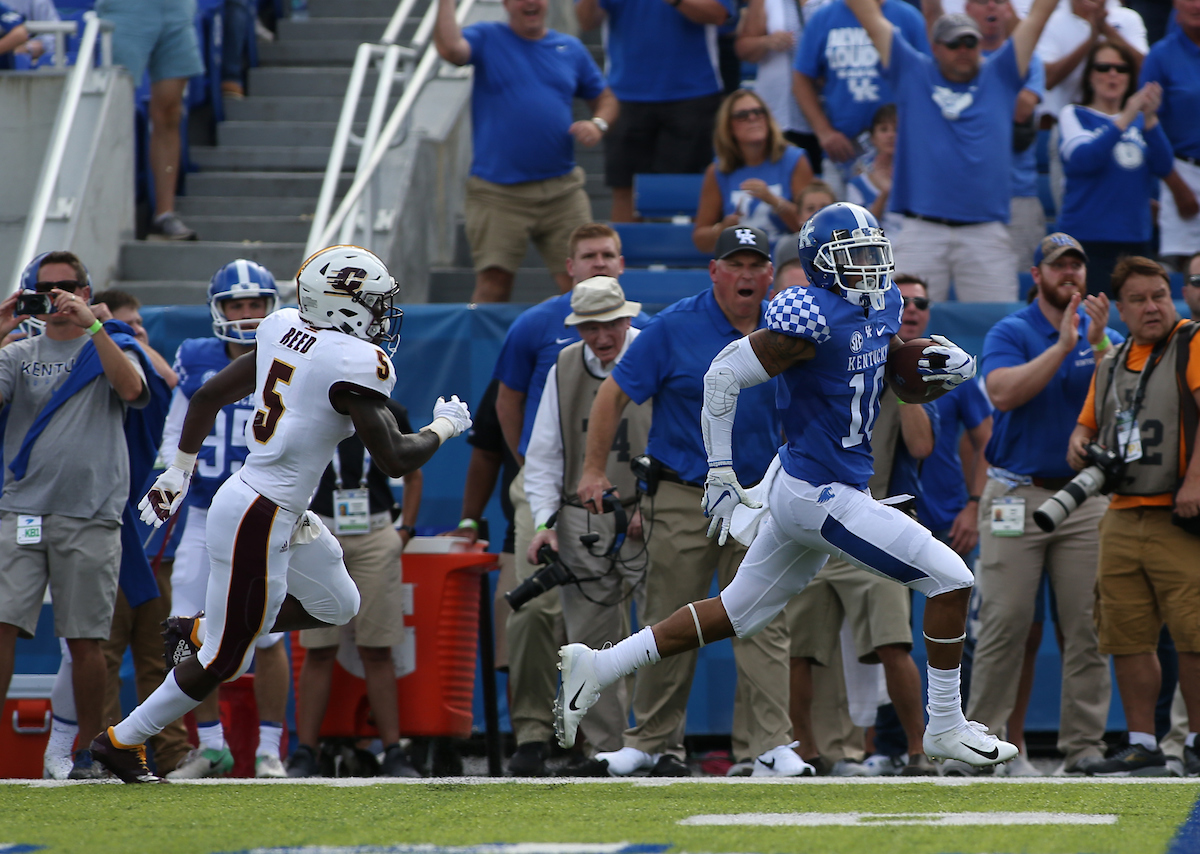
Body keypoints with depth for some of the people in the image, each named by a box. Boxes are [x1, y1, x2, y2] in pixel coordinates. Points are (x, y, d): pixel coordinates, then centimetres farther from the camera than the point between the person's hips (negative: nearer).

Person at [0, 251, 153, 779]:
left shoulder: (110, 348, 8)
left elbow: (131, 388, -14)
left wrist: (90, 325, -19)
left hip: (89, 516, -2)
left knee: (85, 641, 2)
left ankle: (87, 751, 12)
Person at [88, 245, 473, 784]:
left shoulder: (284, 333, 4)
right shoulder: (352, 363, -20)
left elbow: (208, 396, 12)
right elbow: (395, 460, -17)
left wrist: (179, 471, 22)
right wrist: (444, 426, 2)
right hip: (260, 521, -9)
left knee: (336, 607, 24)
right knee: (226, 659, 4)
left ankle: (200, 630, 27)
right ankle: (122, 741, 15)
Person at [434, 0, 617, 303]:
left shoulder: (571, 48, 14)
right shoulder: (486, 39, 5)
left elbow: (605, 99, 22)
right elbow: (450, 48, -17)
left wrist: (598, 124, 1)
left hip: (562, 190, 3)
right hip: (497, 194, -3)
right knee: (493, 283, -8)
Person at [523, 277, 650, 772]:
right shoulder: (564, 370, 10)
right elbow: (543, 454, 15)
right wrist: (545, 521, 4)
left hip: (645, 520, -4)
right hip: (581, 522, 4)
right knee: (589, 642, 3)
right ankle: (605, 750, 9)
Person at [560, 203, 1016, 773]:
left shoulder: (882, 307, 9)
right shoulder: (813, 318, -19)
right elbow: (725, 375, -16)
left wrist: (949, 367, 5)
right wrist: (721, 472, -15)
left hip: (801, 491, 10)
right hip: (822, 496, -10)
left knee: (736, 615, 16)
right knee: (950, 580, -7)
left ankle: (597, 667, 19)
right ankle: (944, 730, 3)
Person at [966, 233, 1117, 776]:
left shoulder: (1107, 337, 12)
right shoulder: (1010, 333, 3)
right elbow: (1004, 392, -16)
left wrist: (1098, 345, -16)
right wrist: (1063, 345, -18)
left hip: (1086, 495, 3)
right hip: (1017, 496, -3)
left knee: (1086, 625, -1)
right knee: (1003, 623, -7)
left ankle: (1084, 744, 2)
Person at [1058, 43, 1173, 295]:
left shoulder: (1140, 121, 16)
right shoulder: (1074, 115, 5)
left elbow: (1164, 167, 1)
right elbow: (1083, 159, -14)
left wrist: (1150, 120, -14)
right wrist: (1126, 119, -21)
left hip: (1135, 239, 4)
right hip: (1087, 238, -4)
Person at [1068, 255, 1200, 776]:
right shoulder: (1111, 364, 19)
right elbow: (1088, 422, 29)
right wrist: (1078, 444, 4)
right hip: (1122, 519, 7)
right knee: (1127, 636, 4)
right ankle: (1142, 745, 10)